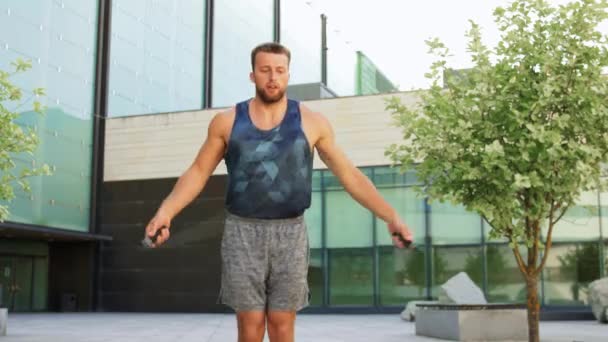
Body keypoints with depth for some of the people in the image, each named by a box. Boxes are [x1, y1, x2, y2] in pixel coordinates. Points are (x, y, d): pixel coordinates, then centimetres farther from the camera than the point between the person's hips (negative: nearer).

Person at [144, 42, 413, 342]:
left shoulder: (312, 122, 1)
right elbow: (198, 173, 5)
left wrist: (391, 216, -5)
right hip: (243, 231, 0)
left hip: (290, 233, 0)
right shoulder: (227, 121, 3)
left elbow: (349, 175, 3)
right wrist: (165, 211, -12)